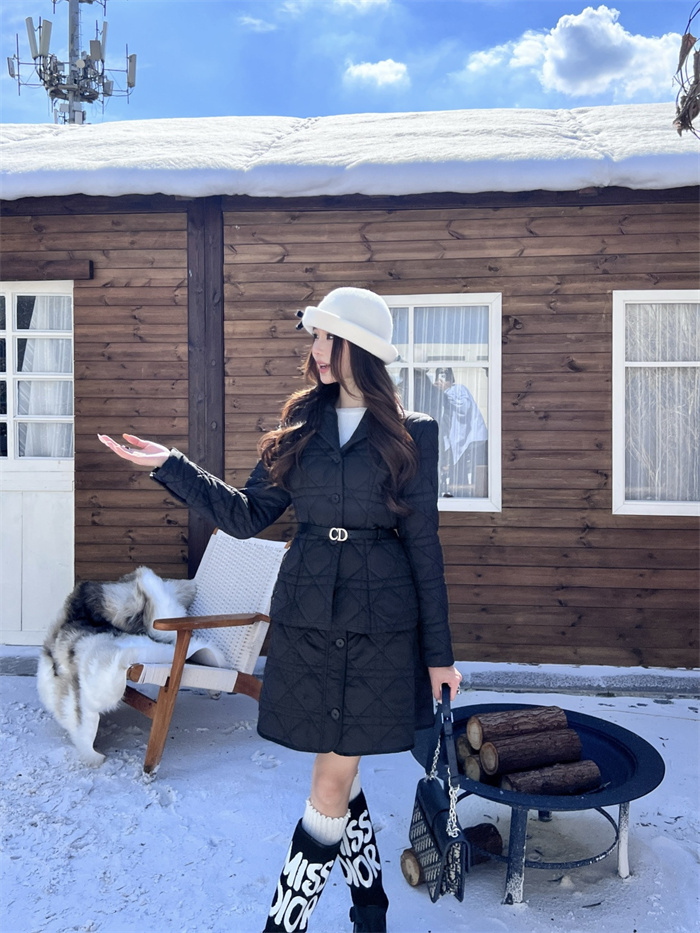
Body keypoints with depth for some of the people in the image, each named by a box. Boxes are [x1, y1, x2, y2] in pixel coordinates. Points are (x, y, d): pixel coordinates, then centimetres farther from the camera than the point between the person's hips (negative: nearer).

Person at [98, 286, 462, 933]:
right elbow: (247, 516, 3)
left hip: (381, 620, -3)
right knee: (338, 770, 13)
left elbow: (423, 545, -1)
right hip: (307, 615, 3)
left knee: (334, 778, 2)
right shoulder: (301, 426, 7)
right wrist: (170, 466, -7)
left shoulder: (410, 434, -2)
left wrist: (439, 651, 0)